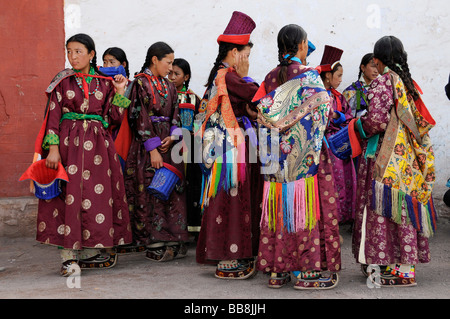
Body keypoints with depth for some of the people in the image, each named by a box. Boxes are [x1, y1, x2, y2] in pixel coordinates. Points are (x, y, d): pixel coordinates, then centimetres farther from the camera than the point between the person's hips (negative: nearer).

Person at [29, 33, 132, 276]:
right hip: (69, 143, -2)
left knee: (96, 194, 3)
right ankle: (69, 255, -2)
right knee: (69, 194, -6)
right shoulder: (62, 81, 4)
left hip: (98, 144, 3)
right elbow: (53, 115, -3)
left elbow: (113, 119, 8)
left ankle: (89, 252, 14)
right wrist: (53, 147, -12)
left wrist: (119, 92, 1)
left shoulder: (104, 82, 9)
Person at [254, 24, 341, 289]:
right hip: (306, 154, -5)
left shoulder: (271, 78, 7)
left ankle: (277, 270, 13)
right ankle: (307, 271, 3)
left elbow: (263, 113, 8)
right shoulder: (309, 76, -8)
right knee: (306, 207, 0)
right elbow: (322, 111, -9)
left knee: (280, 207, 9)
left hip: (277, 155, 5)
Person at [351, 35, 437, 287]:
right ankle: (406, 265, 17)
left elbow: (376, 119, -21)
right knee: (403, 208, 11)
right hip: (409, 158, 8)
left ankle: (401, 271, -2)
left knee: (385, 208, -3)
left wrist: (360, 125, 0)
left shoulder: (383, 82, -11)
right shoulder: (408, 82, 13)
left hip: (387, 157, -8)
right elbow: (422, 120, 15)